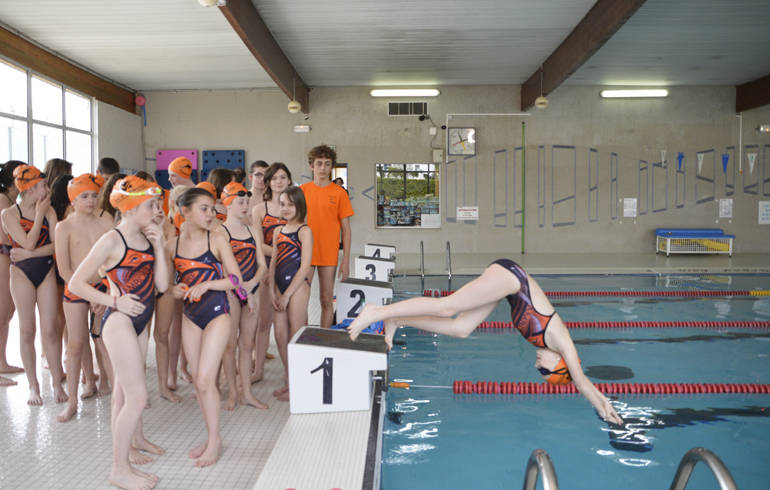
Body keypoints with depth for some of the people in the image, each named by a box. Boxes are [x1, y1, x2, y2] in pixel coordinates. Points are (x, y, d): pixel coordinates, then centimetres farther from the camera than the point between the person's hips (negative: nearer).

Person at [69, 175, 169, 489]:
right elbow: (76, 283, -13)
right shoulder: (112, 240, -15)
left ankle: (134, 439, 41)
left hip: (139, 321, 7)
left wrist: (158, 247, -6)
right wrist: (114, 301, -16)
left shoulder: (145, 238, 6)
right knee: (137, 396, -7)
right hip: (119, 322, -7)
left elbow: (161, 284, 1)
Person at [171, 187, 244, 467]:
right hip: (189, 316, 4)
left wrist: (207, 284, -20)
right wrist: (176, 290, -8)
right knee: (198, 381, 9)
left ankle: (214, 439, 9)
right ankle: (212, 437, 24)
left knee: (205, 380, -8)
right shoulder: (174, 244, 2)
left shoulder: (216, 241, -7)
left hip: (216, 314, -4)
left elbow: (236, 279, -7)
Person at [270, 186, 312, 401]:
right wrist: (272, 291, 2)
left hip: (297, 287, -7)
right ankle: (289, 381, 23)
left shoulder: (304, 231, -8)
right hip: (280, 287, 7)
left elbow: (305, 267, -13)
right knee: (280, 335, 9)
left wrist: (287, 295, -12)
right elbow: (273, 263, 12)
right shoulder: (278, 231, 13)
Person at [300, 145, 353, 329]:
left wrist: (346, 260, -3)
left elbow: (346, 229, 2)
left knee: (327, 301, 5)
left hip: (329, 254, -1)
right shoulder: (302, 190, 5)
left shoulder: (339, 192, 1)